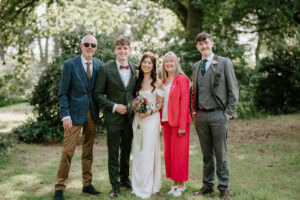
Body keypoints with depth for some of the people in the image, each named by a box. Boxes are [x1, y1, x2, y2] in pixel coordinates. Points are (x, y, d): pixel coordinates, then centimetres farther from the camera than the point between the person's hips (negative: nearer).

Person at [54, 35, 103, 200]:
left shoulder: (99, 65, 7)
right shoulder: (70, 64, -4)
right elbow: (63, 93, -5)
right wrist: (65, 115, -12)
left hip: (92, 113, 4)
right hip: (75, 113, -4)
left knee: (88, 151, 12)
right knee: (68, 151, -4)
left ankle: (87, 185, 22)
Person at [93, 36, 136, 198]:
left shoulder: (135, 69, 6)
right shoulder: (106, 69, -5)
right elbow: (98, 94, -6)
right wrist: (114, 106, -14)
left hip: (130, 117, 4)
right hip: (113, 117, -3)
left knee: (127, 150, 15)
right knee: (113, 152, 4)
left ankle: (124, 179, 32)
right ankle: (115, 185, 15)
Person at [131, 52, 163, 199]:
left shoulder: (157, 82, -3)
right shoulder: (137, 81, 9)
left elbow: (160, 103, -1)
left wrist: (149, 112, -15)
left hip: (151, 118, -4)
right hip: (137, 118, 4)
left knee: (148, 151, -5)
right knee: (137, 151, 8)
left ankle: (148, 187, 5)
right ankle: (138, 185, 19)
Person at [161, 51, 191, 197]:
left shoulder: (182, 79, -7)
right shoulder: (163, 81, 13)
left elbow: (184, 102, -12)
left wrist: (182, 125, -16)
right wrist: (160, 120, 5)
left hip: (178, 122, -6)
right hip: (166, 121, 6)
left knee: (178, 153, -1)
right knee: (168, 152, 8)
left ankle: (181, 184, 9)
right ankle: (174, 182, 19)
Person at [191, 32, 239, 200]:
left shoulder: (224, 63, -2)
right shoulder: (196, 66, 13)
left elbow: (233, 89, -3)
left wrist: (229, 113, -7)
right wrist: (195, 111, 10)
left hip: (218, 114, -4)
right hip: (201, 115, 4)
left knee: (220, 154, 2)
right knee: (207, 154, 12)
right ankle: (208, 185, 22)